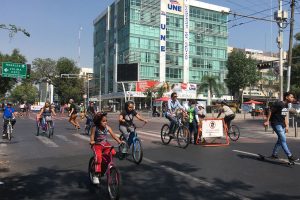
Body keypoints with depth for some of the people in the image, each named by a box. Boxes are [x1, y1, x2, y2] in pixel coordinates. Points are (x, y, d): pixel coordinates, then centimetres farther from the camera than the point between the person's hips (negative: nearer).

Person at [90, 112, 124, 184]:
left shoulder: (107, 127, -4)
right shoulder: (95, 128, -11)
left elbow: (113, 135, -8)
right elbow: (92, 136, -15)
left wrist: (119, 141, -20)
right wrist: (91, 141, -37)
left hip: (105, 144, 4)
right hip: (97, 145, -4)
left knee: (113, 153, -20)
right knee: (98, 156, -27)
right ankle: (96, 175, -19)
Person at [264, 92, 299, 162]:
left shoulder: (286, 105, 10)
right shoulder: (278, 104, -17)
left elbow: (285, 116, 17)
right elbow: (271, 111, -12)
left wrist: (286, 126, 16)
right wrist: (267, 121, -14)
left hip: (282, 124, 10)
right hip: (276, 124, -9)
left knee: (280, 139, 14)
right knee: (283, 140, -12)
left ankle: (274, 154, 28)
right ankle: (290, 156, -13)